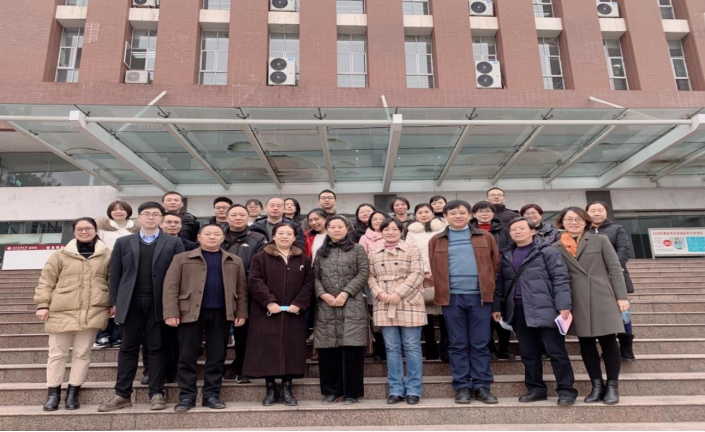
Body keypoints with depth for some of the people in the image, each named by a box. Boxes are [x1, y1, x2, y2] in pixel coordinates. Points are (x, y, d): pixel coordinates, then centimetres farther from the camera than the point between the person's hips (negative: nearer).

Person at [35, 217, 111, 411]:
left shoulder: (107, 255, 7)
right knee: (57, 353, 7)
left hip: (92, 312, 0)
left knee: (82, 353, 7)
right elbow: (46, 281, 7)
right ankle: (53, 392, 20)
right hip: (62, 311, 0)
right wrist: (43, 304, 0)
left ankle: (73, 392, 19)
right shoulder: (61, 255, 7)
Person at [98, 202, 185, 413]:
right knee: (128, 348, 7)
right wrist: (114, 302, 2)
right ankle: (122, 395, 15)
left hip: (159, 302, -1)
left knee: (157, 348, 4)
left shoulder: (173, 243, 4)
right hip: (131, 302, 2)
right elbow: (115, 274, 8)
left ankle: (157, 393, 11)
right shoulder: (123, 243, 10)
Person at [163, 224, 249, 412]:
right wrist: (171, 312, -9)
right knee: (187, 356, 3)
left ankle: (212, 395, 17)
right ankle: (187, 396, 14)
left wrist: (241, 313, 2)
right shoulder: (182, 258, 5)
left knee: (217, 356, 6)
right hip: (191, 312, -1)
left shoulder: (235, 261, 11)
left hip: (221, 314, 2)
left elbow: (241, 289, 10)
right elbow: (171, 286, -1)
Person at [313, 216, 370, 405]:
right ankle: (332, 390, 17)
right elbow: (315, 276, 11)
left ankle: (351, 392, 9)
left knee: (352, 348, -3)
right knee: (328, 349, 3)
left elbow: (363, 274, -2)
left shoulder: (357, 249, 7)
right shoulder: (321, 252, 16)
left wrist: (345, 293, -11)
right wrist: (323, 294, -8)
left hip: (352, 305, -3)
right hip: (326, 306, 3)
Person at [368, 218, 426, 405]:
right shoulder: (374, 254, 13)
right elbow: (371, 277, 9)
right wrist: (380, 293, -10)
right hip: (384, 307, 3)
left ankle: (413, 390, 11)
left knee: (412, 347, 1)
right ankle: (396, 390, 15)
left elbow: (416, 275, -7)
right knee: (392, 348, 7)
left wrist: (398, 293, -16)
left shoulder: (412, 250, 3)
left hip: (409, 305, -3)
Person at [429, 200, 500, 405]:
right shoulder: (437, 241, 8)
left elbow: (495, 265, 8)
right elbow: (434, 269, 8)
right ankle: (462, 387, 14)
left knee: (480, 343, 6)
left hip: (479, 296, 0)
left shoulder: (485, 237, 8)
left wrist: (491, 292, 1)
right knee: (457, 344, 6)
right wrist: (440, 291, -1)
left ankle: (482, 386, 14)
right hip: (452, 297, 0)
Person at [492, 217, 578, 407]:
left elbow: (561, 278, -8)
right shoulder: (506, 256, 14)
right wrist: (497, 307, 10)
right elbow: (500, 283, 16)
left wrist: (563, 305, -16)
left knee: (556, 351, 1)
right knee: (528, 353, 11)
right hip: (518, 311, 5)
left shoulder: (548, 251, -2)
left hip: (544, 309, -5)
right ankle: (536, 389, 22)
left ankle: (566, 390, 12)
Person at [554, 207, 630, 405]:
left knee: (608, 341, 2)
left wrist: (621, 297, -5)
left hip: (603, 298, -1)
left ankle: (612, 387, 13)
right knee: (586, 342, 6)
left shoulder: (601, 241, 4)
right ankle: (597, 386, 17)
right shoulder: (557, 248, 5)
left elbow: (615, 269, 1)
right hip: (577, 302, 2)